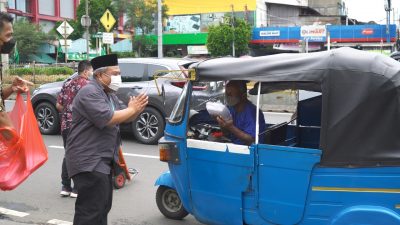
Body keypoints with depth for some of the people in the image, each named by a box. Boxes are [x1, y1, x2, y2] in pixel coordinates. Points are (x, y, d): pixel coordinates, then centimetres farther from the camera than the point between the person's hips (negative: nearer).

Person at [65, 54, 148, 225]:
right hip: (89, 162, -10)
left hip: (103, 161, 10)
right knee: (91, 211, -11)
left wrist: (137, 110, 0)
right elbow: (107, 119, -26)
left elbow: (124, 119, 21)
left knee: (102, 208, 17)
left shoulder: (110, 94, 16)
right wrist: (131, 109, -14)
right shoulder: (89, 92, -15)